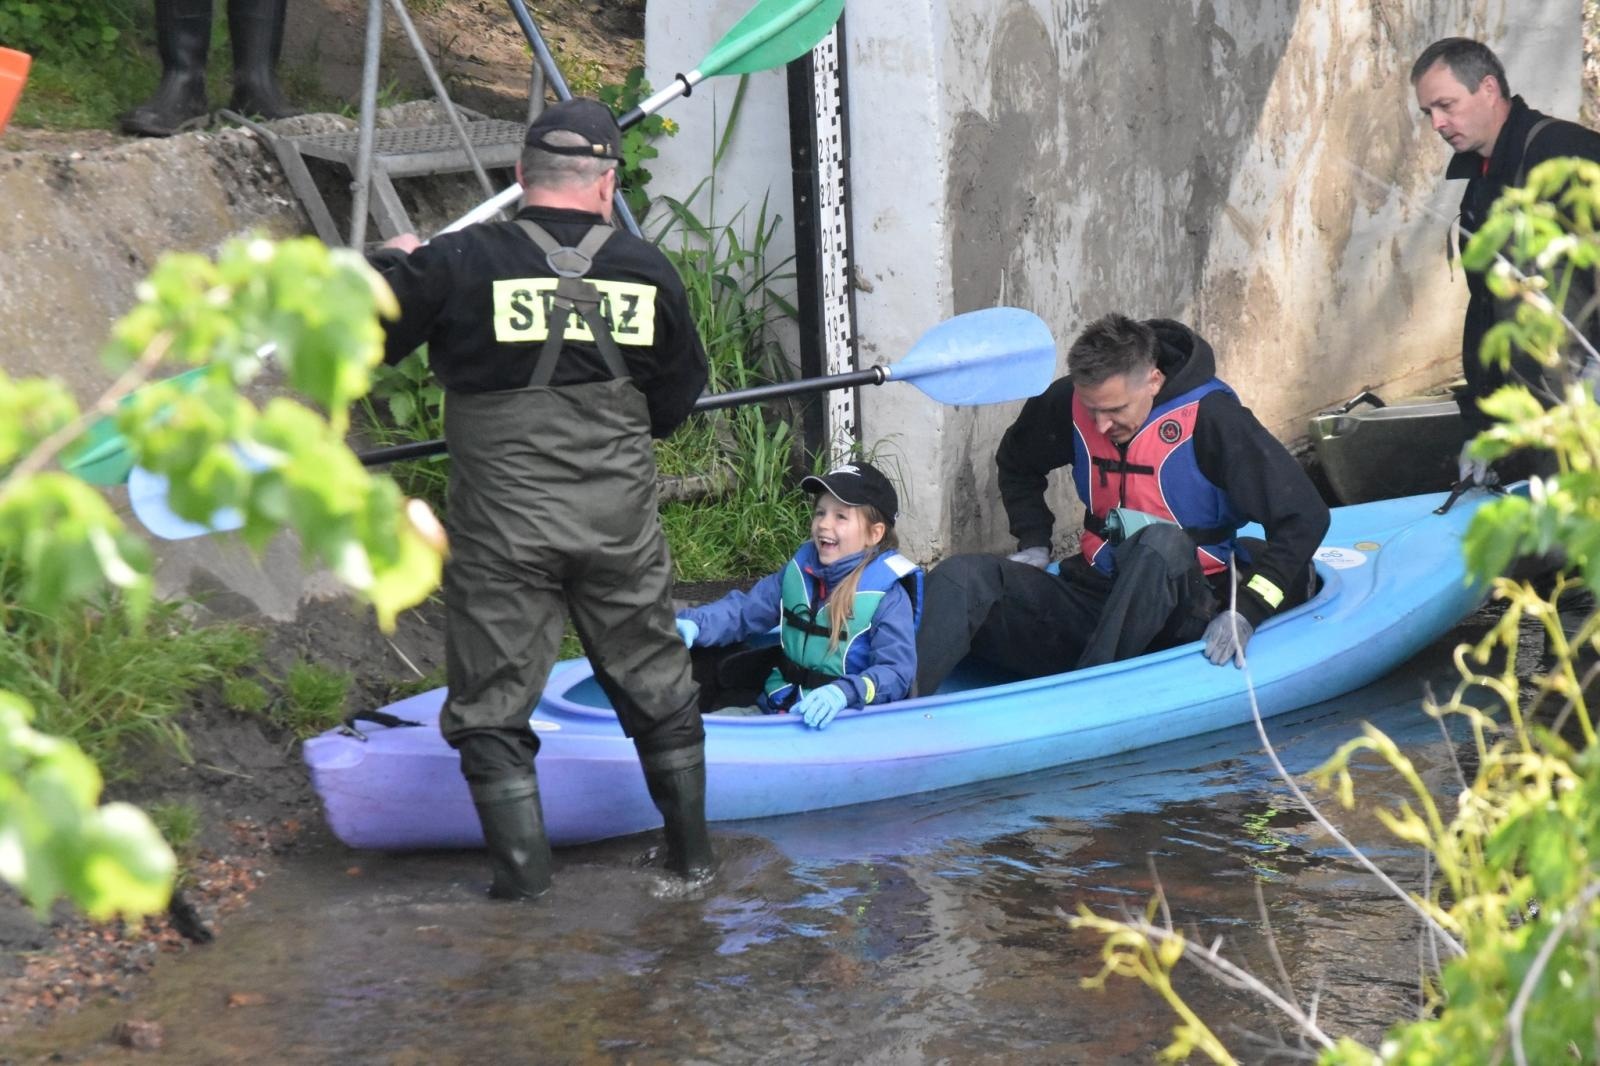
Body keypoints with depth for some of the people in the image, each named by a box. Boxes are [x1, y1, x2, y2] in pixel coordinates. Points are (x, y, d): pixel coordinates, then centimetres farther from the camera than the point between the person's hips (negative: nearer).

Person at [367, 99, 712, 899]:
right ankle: (692, 850, 29)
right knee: (656, 686, 19)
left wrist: (393, 262, 17)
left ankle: (522, 865, 9)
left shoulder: (460, 264, -10)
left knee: (491, 698, 10)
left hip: (501, 525, -3)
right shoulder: (648, 272, 0)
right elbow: (674, 404, 10)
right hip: (620, 523, 3)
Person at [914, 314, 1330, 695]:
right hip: (1095, 595, 4)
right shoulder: (1068, 403, 2)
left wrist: (1247, 612, -20)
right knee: (960, 577, -20)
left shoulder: (1210, 419, -13)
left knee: (1161, 542, -39)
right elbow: (1016, 464, 25)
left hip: (1186, 611, -4)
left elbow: (1305, 517, -13)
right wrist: (1034, 544, 11)